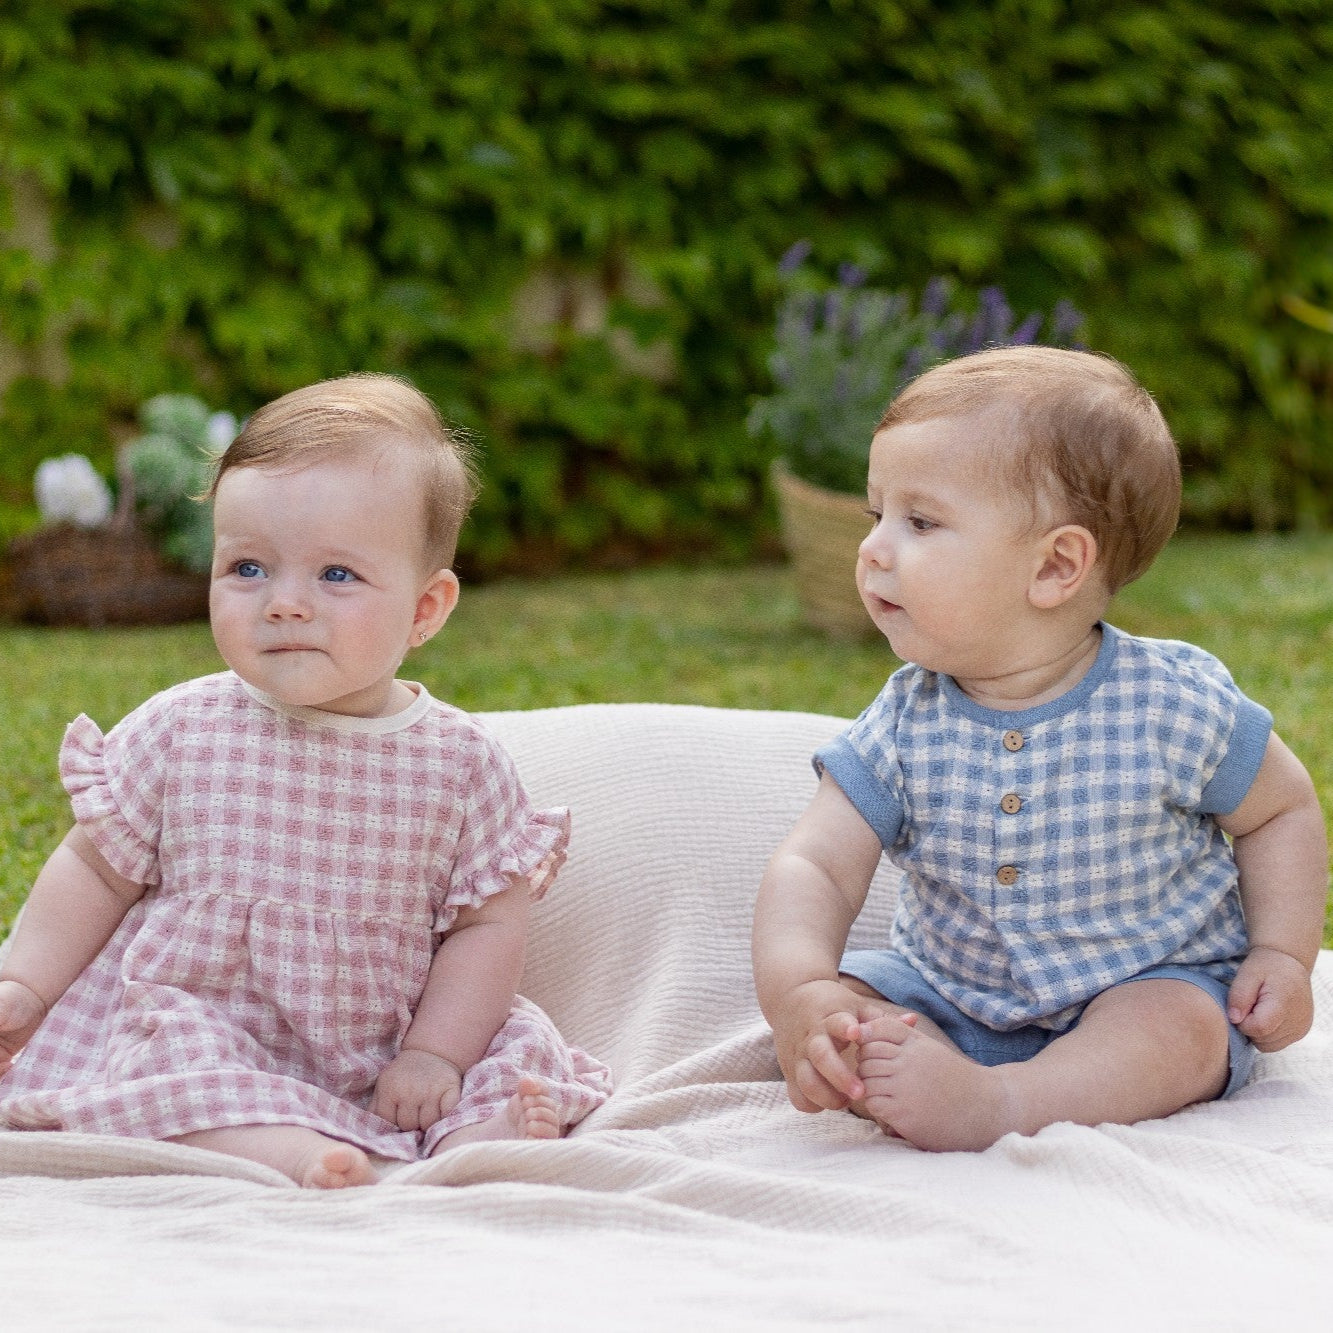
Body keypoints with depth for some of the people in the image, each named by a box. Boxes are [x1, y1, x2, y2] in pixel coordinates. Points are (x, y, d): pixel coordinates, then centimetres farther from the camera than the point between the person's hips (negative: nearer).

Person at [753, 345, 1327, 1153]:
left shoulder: (1176, 702, -17)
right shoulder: (908, 725, -12)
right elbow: (815, 868, -18)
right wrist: (800, 992, -38)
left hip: (1147, 983, -3)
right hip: (948, 994, 3)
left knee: (1184, 1026, -32)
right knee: (837, 1012, -15)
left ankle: (992, 1103, -43)